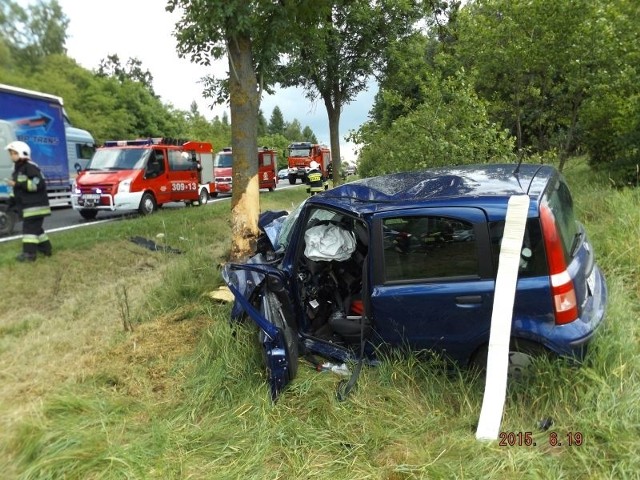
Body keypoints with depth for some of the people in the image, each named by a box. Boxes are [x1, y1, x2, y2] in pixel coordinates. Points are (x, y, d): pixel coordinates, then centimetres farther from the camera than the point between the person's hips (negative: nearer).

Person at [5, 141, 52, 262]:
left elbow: (39, 183, -24)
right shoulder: (17, 169, 18)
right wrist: (12, 199, 16)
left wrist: (18, 184, -23)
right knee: (35, 228, 16)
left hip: (35, 205, -10)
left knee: (30, 228, -13)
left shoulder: (30, 167, -13)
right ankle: (46, 249, 26)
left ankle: (29, 253, -13)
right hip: (28, 206, 10)